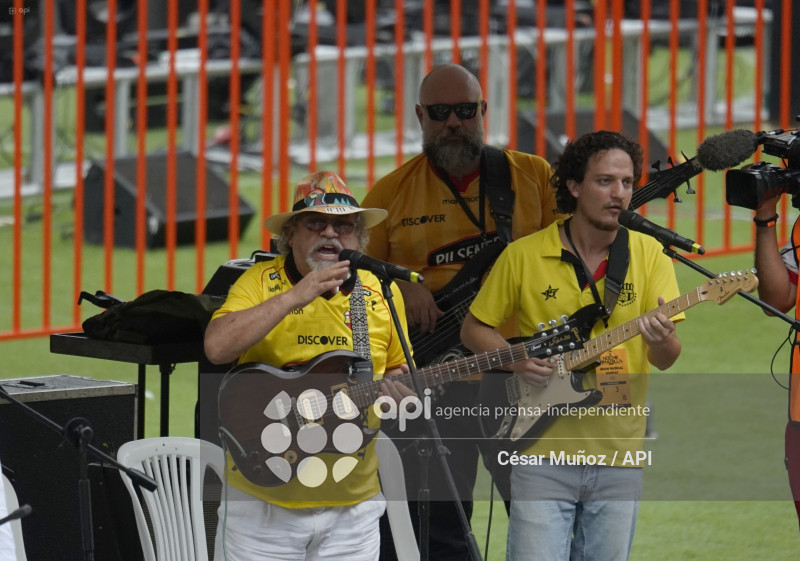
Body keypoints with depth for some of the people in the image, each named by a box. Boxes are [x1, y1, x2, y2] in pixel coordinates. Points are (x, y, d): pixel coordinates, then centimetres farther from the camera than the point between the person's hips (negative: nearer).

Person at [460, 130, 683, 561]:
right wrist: (516, 361, -10)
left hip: (618, 457, 2)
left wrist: (661, 340, -26)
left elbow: (666, 360, -2)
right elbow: (474, 328, 9)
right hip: (543, 451, -2)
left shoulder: (648, 254, 3)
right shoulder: (523, 256, -1)